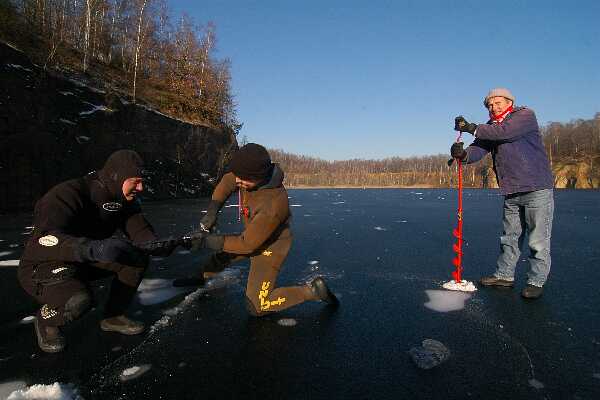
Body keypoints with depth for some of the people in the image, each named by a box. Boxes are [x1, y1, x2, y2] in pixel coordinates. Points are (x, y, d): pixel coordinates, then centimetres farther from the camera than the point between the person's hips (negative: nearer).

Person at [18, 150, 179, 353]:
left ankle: (113, 316, 5)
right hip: (43, 266, -6)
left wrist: (158, 245, -35)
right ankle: (46, 320, 1)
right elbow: (44, 239, -42)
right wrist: (93, 248, -60)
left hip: (86, 260, 7)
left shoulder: (124, 200, -7)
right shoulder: (68, 194, -30)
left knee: (139, 258, -13)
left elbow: (140, 229, -11)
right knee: (79, 300, -36)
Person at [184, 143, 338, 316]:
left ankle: (312, 290, -1)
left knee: (256, 307, -7)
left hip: (269, 247, -8)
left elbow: (248, 243, -29)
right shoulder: (253, 175, -19)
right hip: (252, 236, 8)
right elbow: (227, 182, 2)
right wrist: (212, 210, -10)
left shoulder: (273, 205, -40)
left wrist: (209, 241, -25)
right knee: (222, 255, 25)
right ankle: (201, 277, 55)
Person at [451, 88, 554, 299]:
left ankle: (536, 281, 11)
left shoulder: (526, 115, -5)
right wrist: (464, 154, -25)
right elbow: (479, 148, -3)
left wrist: (473, 128, -19)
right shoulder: (490, 127, 14)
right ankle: (504, 275, 25)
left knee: (538, 240, 0)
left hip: (537, 189, -6)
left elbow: (504, 132, -24)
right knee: (509, 237, 15)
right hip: (511, 193, 7)